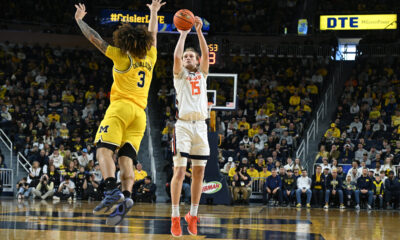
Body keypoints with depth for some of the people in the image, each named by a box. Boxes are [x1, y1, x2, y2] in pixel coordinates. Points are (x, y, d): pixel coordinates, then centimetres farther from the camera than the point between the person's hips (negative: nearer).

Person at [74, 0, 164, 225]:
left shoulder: (121, 56, 1)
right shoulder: (150, 58, 15)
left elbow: (95, 38, 6)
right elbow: (153, 35, 34)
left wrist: (80, 20, 19)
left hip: (121, 107, -6)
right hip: (140, 113, 6)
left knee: (104, 149, -13)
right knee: (127, 157, -2)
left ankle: (112, 190, -34)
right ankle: (126, 196, -23)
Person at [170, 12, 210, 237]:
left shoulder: (202, 74, 18)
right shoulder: (180, 74, 10)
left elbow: (206, 54, 3)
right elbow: (176, 55, -8)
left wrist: (199, 31, -3)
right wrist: (184, 34, -3)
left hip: (201, 126, 3)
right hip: (183, 125, -3)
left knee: (199, 172, 3)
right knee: (180, 170, -10)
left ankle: (193, 215, 11)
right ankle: (175, 217, -10)